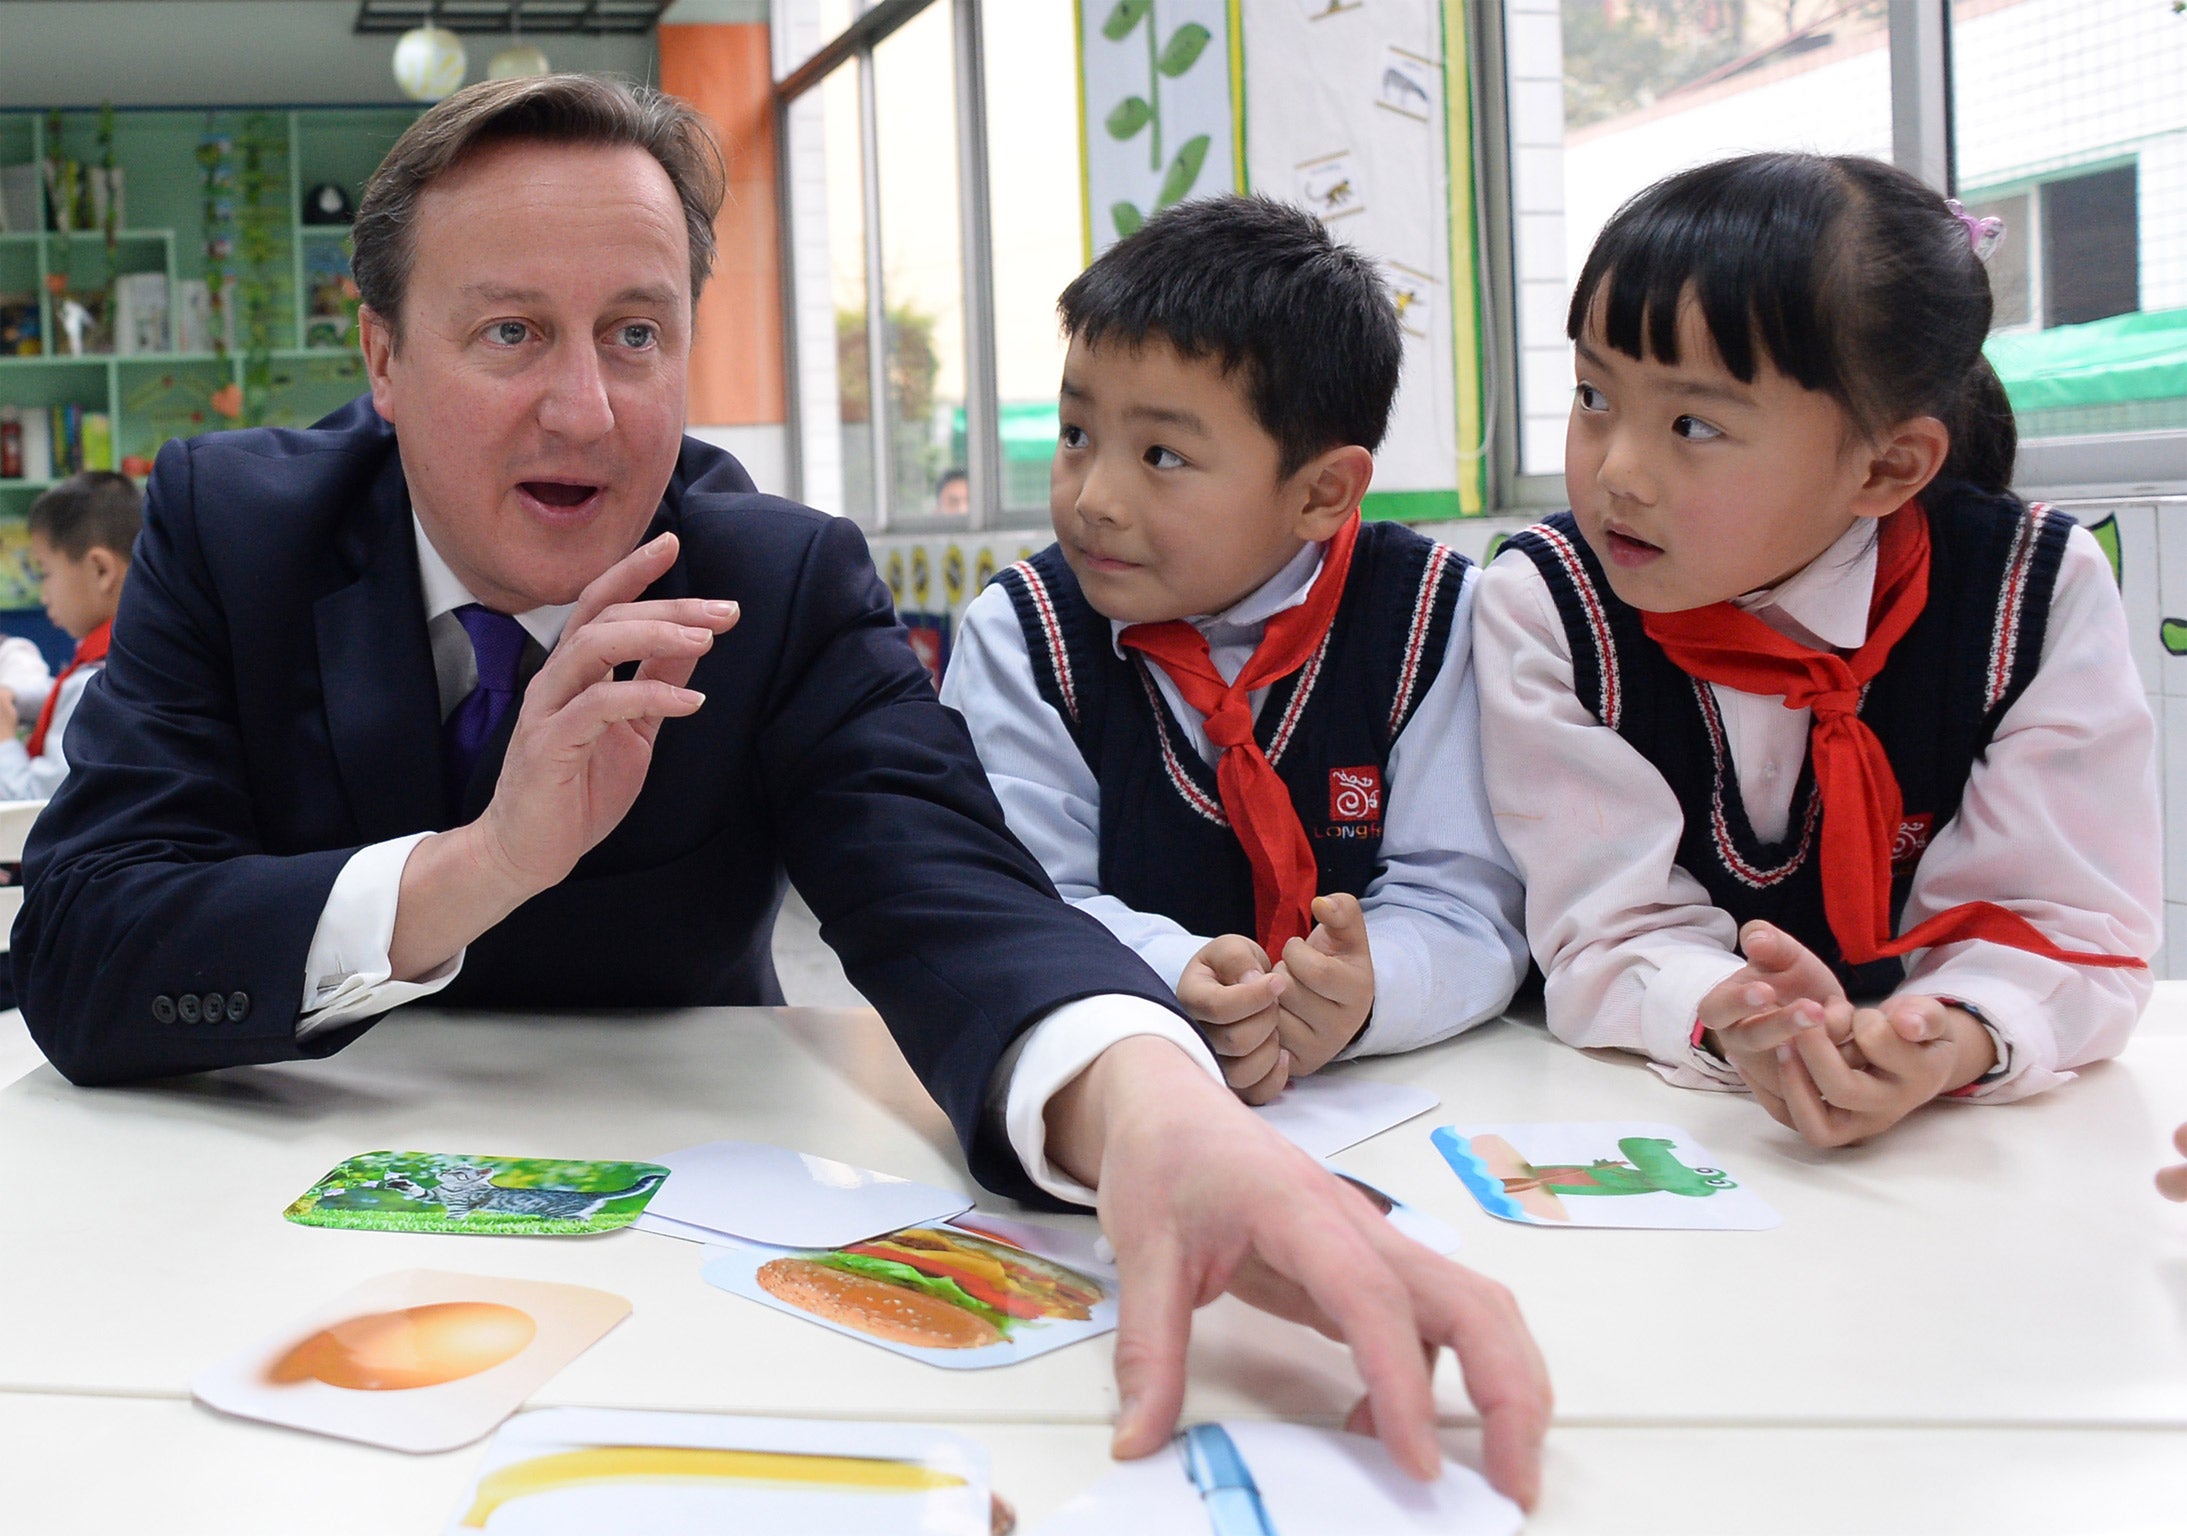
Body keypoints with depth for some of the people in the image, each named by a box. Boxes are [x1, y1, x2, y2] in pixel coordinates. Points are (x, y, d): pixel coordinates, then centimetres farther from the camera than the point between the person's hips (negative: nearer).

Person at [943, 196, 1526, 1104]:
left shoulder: (1433, 623, -2)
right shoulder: (1019, 636, 0)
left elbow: (1463, 905, -7)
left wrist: (1360, 991, -28)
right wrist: (1172, 984, -27)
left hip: (1375, 1097, 0)